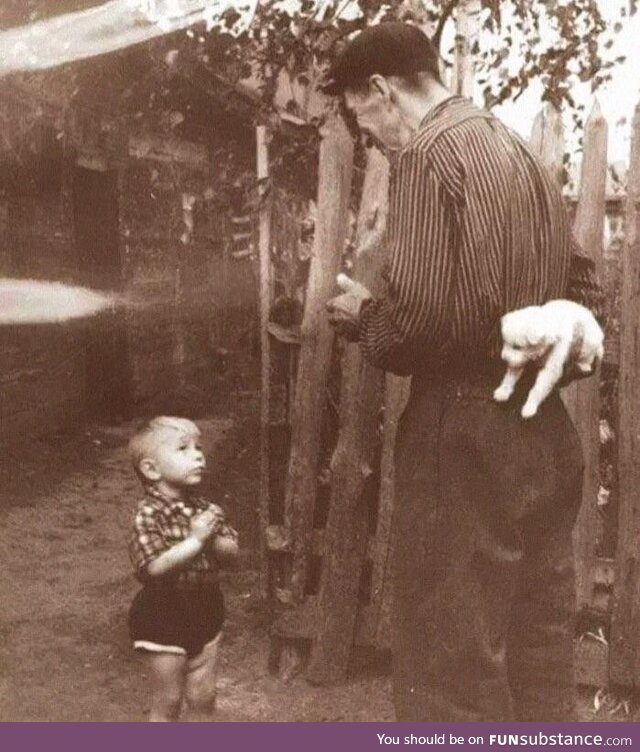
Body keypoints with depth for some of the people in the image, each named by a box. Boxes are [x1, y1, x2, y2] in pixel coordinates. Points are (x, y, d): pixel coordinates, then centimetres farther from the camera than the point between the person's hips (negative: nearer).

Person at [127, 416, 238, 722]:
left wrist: (211, 539, -21)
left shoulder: (205, 509, 0)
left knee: (202, 695, 17)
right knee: (168, 701, 8)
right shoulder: (149, 515, -21)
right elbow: (155, 567, -31)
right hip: (163, 620, -6)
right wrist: (195, 540, -30)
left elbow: (231, 549, -1)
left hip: (205, 614, 6)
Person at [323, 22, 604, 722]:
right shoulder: (521, 151, 16)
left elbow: (418, 321, -21)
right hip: (544, 427, 9)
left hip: (469, 433, -9)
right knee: (538, 632, 17)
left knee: (454, 651, 2)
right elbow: (582, 289, 17)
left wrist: (361, 315, -3)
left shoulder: (427, 153, -12)